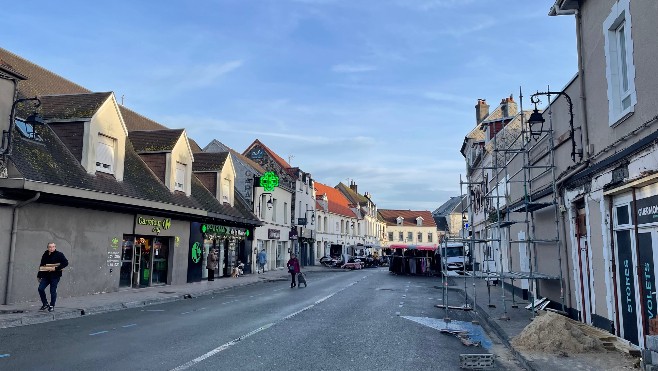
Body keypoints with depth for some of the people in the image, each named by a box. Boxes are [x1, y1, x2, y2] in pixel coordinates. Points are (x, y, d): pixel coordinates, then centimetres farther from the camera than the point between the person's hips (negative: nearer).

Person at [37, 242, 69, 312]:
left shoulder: (59, 255, -5)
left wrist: (56, 268, -20)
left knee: (53, 291, -1)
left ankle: (52, 306, 13)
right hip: (46, 275, 5)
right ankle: (45, 304, 12)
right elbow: (41, 266, 17)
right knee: (40, 288, -5)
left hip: (55, 276, -5)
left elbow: (66, 263, -14)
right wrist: (39, 276, 14)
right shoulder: (45, 255, 9)